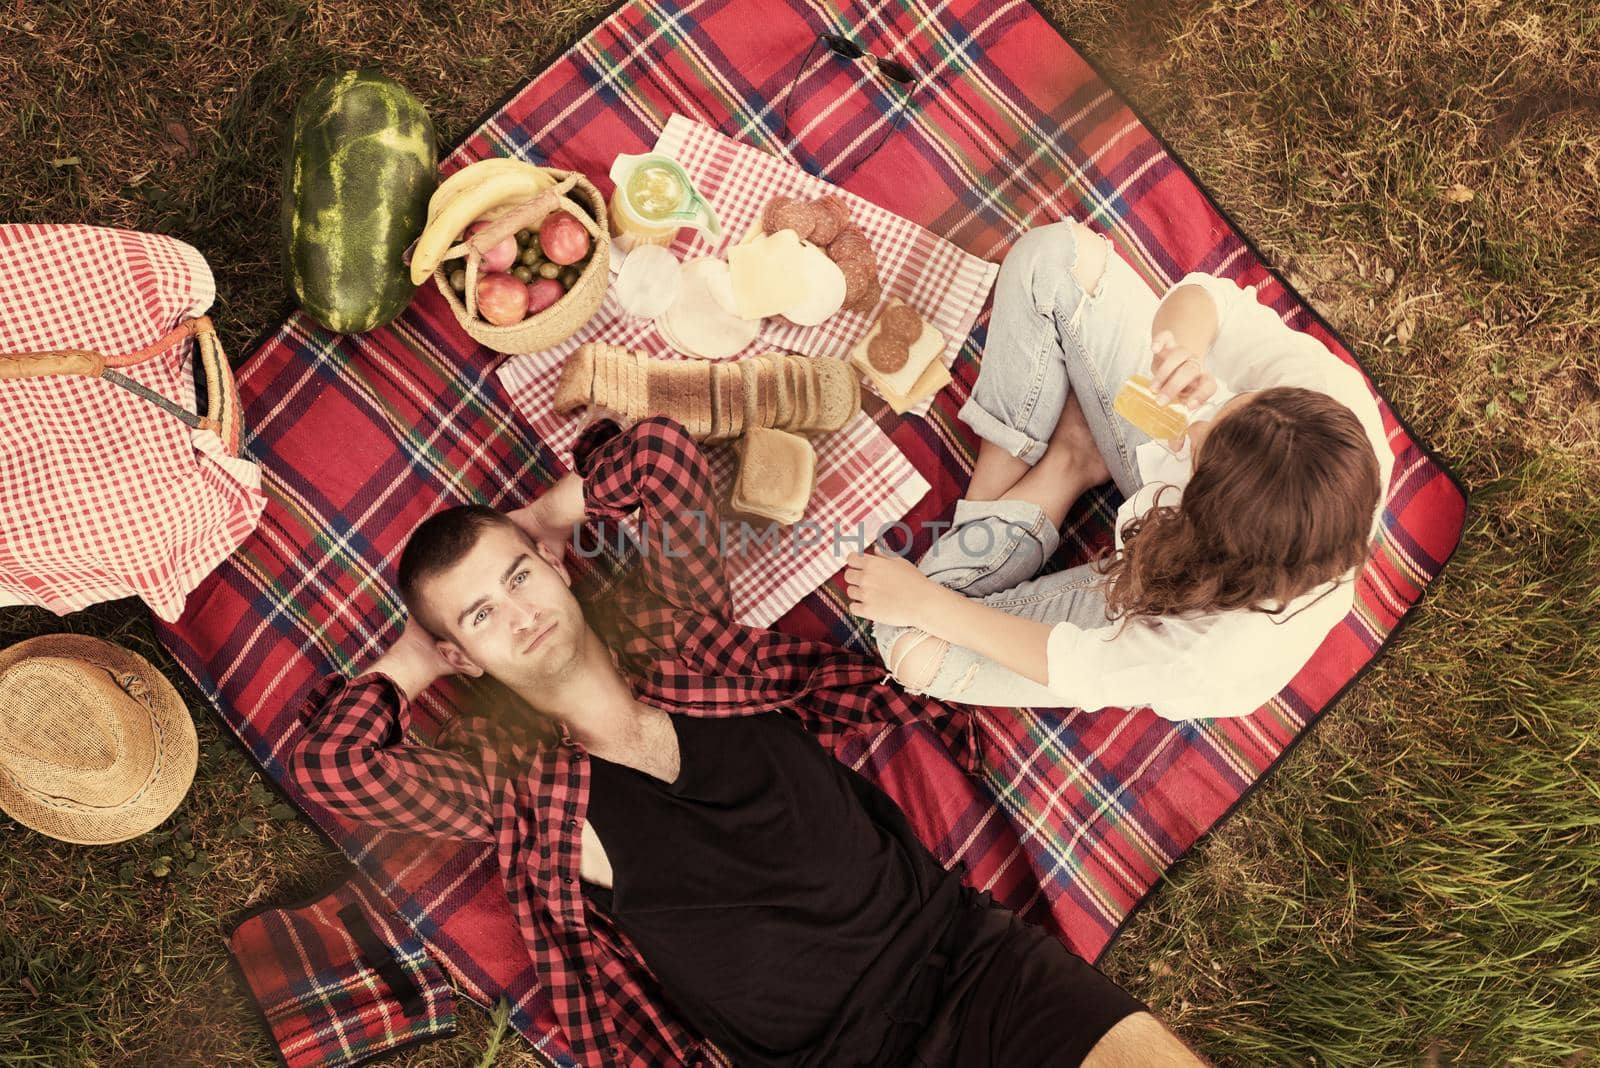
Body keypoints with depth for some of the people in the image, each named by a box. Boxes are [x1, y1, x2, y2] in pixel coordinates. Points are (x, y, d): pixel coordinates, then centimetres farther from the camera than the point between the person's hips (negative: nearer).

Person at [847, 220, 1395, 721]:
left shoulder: (1236, 649, -44)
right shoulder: (1332, 392, -37)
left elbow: (1074, 666, -26)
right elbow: (1202, 298, -19)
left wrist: (926, 602, -17)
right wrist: (1184, 342, -43)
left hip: (1146, 601, -4)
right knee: (1057, 251, -14)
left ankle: (1070, 465, 6)